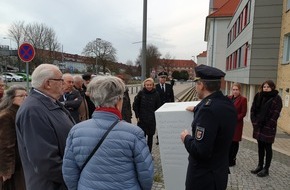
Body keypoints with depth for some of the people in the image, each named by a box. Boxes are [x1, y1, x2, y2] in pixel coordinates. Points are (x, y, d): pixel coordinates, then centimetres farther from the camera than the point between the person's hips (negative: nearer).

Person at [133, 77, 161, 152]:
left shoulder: (156, 94, -2)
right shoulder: (141, 93, -4)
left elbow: (158, 107, 4)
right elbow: (135, 105, 2)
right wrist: (137, 116, -2)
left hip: (152, 119, 1)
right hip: (142, 119, -1)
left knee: (150, 136, 11)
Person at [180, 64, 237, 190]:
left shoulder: (208, 108, -29)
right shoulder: (228, 104, -2)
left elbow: (200, 151, -31)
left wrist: (186, 138, -14)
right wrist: (197, 110, 19)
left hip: (203, 177, -8)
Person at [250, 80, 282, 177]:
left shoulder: (276, 98, -7)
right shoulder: (258, 96, 6)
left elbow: (276, 114, -12)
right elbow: (253, 109, 7)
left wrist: (268, 125, -14)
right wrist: (254, 122, -1)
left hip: (269, 127, -5)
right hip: (258, 126, 5)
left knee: (267, 147, 5)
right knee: (260, 146, 15)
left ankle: (266, 169, 16)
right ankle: (260, 166, 28)